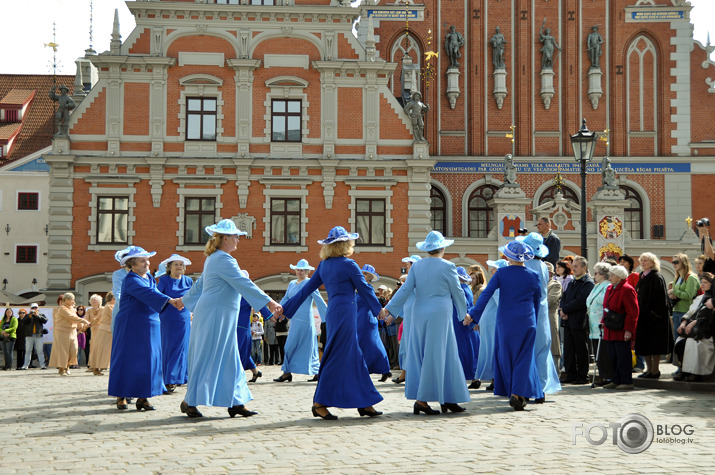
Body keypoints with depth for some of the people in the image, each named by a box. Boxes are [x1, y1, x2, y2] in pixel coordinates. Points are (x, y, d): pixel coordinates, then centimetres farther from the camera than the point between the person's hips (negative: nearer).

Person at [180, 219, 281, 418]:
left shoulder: (213, 258, 17)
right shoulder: (223, 260, -16)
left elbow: (199, 285, 27)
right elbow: (243, 283, -23)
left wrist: (184, 300, 42)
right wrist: (268, 301, -26)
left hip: (222, 318, 10)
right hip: (215, 314, -10)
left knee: (229, 360, 9)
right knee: (207, 359, -4)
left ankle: (235, 403, 10)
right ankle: (189, 402, 4)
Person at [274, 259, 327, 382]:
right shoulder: (292, 284, 16)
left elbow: (320, 301, -6)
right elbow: (285, 300, 22)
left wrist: (327, 318, -6)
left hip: (304, 319, -7)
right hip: (295, 319, 7)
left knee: (291, 346, -6)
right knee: (309, 347, 8)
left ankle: (287, 373, 0)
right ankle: (318, 373, 11)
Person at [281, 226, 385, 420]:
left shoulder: (324, 265, 11)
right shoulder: (348, 265, -10)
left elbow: (307, 288, 12)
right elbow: (364, 289, -2)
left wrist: (286, 308, 17)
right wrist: (378, 309, 12)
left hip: (333, 314, 8)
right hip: (345, 314, -8)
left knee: (354, 358, 12)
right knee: (337, 359, -4)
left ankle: (363, 403, 15)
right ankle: (320, 403, -2)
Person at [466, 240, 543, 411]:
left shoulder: (501, 273, -4)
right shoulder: (533, 276, 2)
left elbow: (487, 293, -12)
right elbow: (537, 301, 10)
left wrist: (473, 314, -14)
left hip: (505, 321, -1)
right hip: (526, 322, 1)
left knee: (506, 357, 13)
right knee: (524, 358, 3)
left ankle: (513, 393, 17)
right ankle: (518, 394, -11)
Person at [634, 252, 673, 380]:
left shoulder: (656, 277, -10)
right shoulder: (642, 277, 15)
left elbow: (660, 297, -16)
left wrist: (655, 313, -20)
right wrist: (638, 312, 15)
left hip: (653, 316, -8)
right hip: (643, 315, 9)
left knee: (653, 344, -5)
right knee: (644, 344, 10)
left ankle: (655, 371, 0)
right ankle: (649, 369, 17)